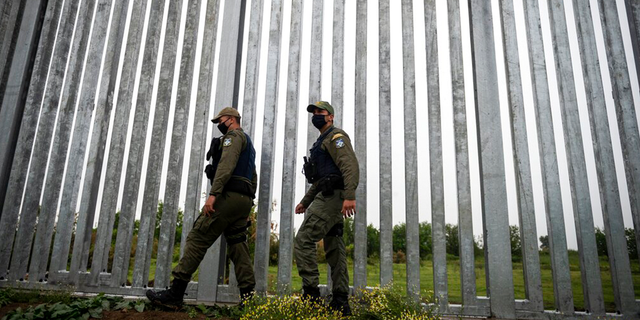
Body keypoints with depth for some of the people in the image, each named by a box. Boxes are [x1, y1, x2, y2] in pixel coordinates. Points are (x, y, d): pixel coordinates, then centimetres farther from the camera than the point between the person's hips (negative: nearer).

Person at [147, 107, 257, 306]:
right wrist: (247, 208, 25)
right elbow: (253, 178, 29)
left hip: (229, 196, -10)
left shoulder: (234, 136, 1)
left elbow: (226, 165, -17)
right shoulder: (248, 143, 31)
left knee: (198, 239, -8)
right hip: (245, 200, 10)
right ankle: (248, 296, 0)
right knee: (238, 246, 6)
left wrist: (213, 194, -26)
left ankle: (175, 293, -8)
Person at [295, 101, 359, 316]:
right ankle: (340, 302, 9)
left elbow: (351, 166, -18)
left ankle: (311, 294, -11)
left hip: (332, 196, -10)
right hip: (330, 197, 10)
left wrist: (350, 196, -30)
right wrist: (305, 201, 29)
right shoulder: (322, 142, 28)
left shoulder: (336, 136, -3)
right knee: (334, 249, 7)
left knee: (303, 241, -13)